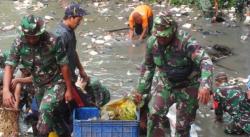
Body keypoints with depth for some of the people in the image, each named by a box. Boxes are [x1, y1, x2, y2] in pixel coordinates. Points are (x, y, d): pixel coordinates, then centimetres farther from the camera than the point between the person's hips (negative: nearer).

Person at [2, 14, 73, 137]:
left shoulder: (53, 41, -27)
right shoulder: (19, 43, -17)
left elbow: (64, 66, -18)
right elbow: (9, 66, -19)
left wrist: (69, 89, -11)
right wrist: (6, 90, -34)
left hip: (56, 82, -5)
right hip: (39, 85, 5)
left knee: (45, 110, -25)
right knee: (48, 114, 17)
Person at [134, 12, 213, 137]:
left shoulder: (185, 41, -28)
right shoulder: (152, 42, -11)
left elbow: (205, 61, -37)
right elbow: (148, 67, 6)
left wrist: (205, 86, -52)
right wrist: (141, 90, 7)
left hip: (188, 87, -4)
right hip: (165, 84, 4)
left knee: (183, 126, 6)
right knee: (154, 114, -15)